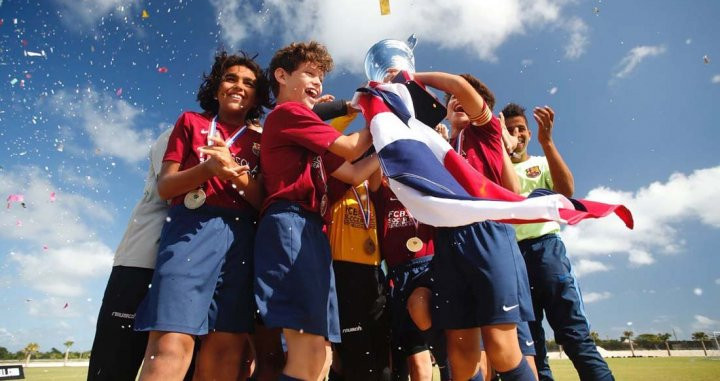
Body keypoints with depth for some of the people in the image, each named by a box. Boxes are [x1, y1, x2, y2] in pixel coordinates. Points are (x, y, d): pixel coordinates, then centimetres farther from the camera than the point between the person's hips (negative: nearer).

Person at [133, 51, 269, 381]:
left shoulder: (260, 142, 19)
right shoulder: (191, 122, 16)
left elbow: (266, 201, 8)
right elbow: (165, 186, 7)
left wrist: (236, 172, -11)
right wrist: (208, 168, -13)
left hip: (241, 236, 3)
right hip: (192, 227, -2)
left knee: (227, 346, -2)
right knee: (171, 342, -15)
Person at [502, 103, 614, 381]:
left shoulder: (543, 163, 17)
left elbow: (566, 190, -5)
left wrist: (547, 141, -14)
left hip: (546, 247, -1)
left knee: (574, 332, -9)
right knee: (528, 339, 3)